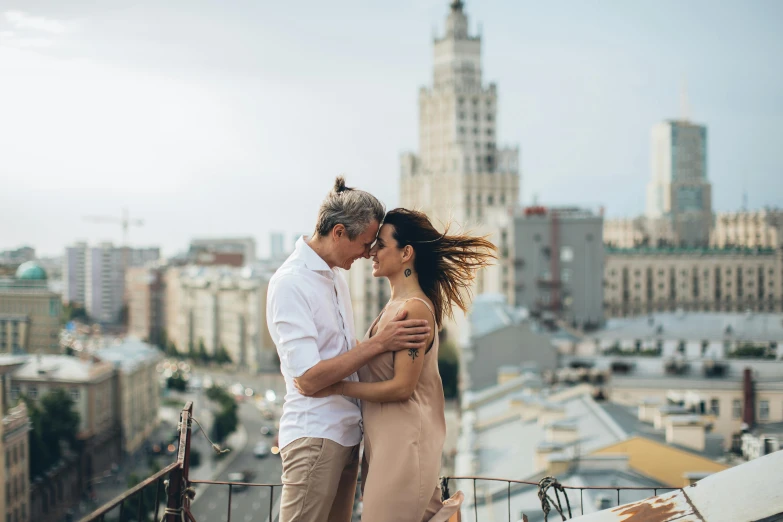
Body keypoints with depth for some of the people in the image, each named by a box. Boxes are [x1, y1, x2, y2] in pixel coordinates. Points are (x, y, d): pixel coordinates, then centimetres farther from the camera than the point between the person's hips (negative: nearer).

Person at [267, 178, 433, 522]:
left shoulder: (335, 277, 14)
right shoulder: (290, 283, -15)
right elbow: (308, 378, -21)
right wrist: (380, 343, -20)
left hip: (345, 433, 9)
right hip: (314, 437, -9)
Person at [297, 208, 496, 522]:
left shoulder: (414, 309, -14)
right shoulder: (395, 306, 12)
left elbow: (402, 387, -17)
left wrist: (337, 388, -13)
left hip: (404, 441, -8)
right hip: (385, 438, 8)